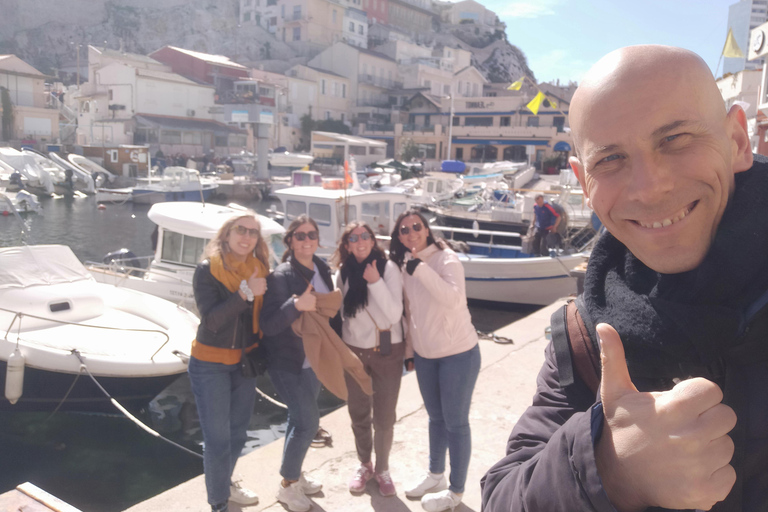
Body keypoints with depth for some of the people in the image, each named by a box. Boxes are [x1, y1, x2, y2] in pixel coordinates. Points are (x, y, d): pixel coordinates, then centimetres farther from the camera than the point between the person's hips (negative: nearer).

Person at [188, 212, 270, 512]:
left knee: (237, 433, 19)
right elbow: (211, 319, -23)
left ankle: (225, 484, 42)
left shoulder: (259, 269, -1)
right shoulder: (208, 270, -14)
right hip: (211, 365, -5)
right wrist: (246, 293, -28)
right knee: (217, 438, 0)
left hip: (245, 362, 5)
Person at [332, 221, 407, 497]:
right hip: (354, 352, 3)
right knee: (358, 415, 15)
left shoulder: (389, 268, -13)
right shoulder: (343, 272, -2)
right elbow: (341, 311, 9)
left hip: (387, 352, -3)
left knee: (384, 418, 6)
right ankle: (364, 465, 37)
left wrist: (375, 281, -27)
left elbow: (395, 313, -19)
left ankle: (382, 469, 29)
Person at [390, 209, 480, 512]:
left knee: (456, 422, 5)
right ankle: (435, 475, 39)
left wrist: (420, 268, -33)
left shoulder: (446, 259, -17)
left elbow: (452, 298, -34)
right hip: (425, 355, 6)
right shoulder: (403, 265, 2)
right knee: (435, 418, 21)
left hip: (458, 353, -6)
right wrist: (409, 348, 15)